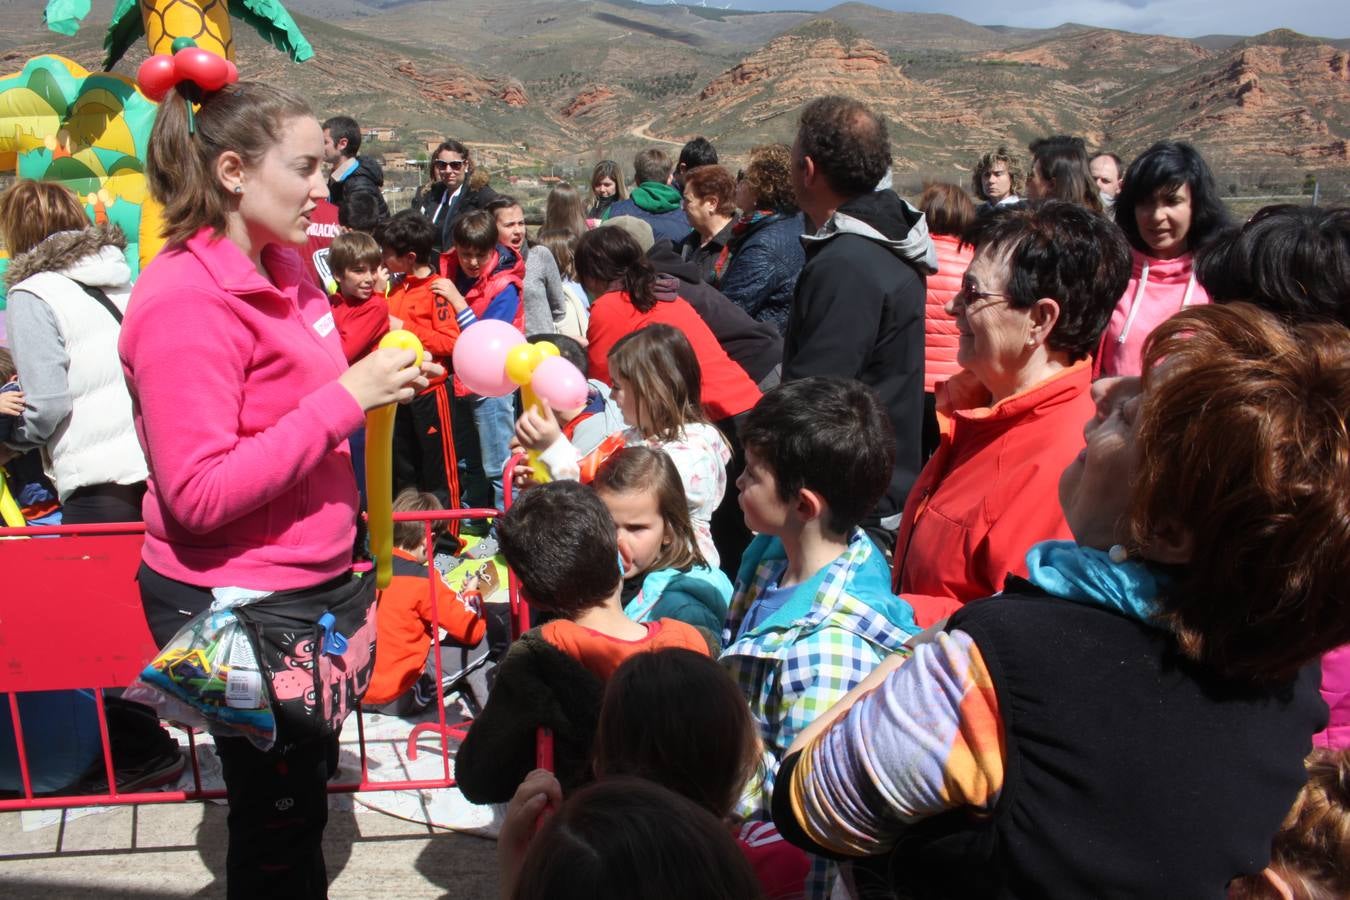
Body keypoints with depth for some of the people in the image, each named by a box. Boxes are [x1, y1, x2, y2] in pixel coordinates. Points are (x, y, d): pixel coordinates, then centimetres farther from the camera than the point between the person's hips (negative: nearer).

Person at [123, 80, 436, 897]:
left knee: (309, 780, 22)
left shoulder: (282, 267, 4)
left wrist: (381, 379, 5)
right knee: (278, 819, 8)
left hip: (314, 578, 8)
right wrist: (345, 397, -26)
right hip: (237, 603, -8)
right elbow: (199, 495, -26)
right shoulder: (185, 303, -22)